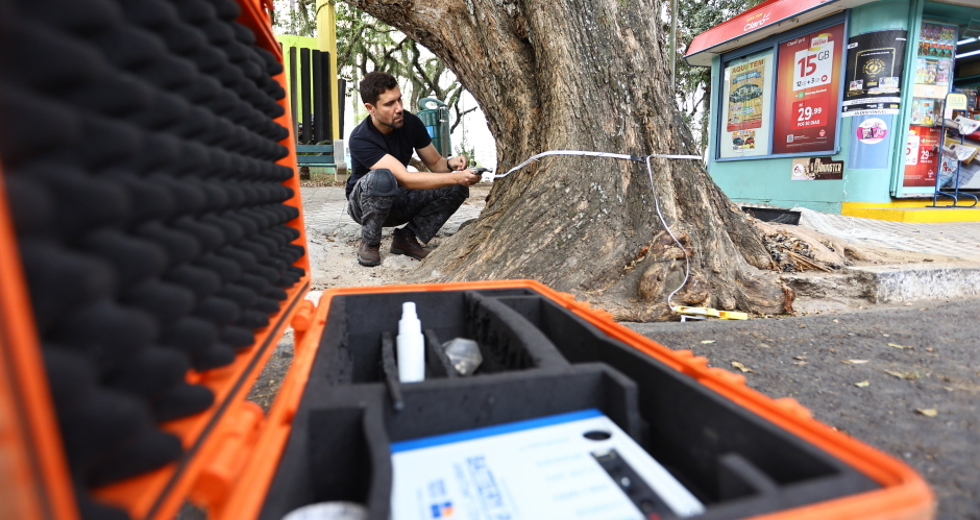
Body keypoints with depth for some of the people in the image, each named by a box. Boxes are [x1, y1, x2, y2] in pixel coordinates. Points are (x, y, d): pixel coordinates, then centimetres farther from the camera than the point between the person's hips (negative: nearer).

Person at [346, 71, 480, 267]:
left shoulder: (411, 122, -13)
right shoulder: (360, 140, -29)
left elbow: (435, 163, -2)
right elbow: (406, 179, -38)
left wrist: (450, 164, -26)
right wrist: (456, 177, -44)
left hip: (398, 202, 5)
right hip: (364, 202, -5)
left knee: (457, 188, -17)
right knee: (382, 178, -40)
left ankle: (406, 237, -5)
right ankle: (369, 243, -15)